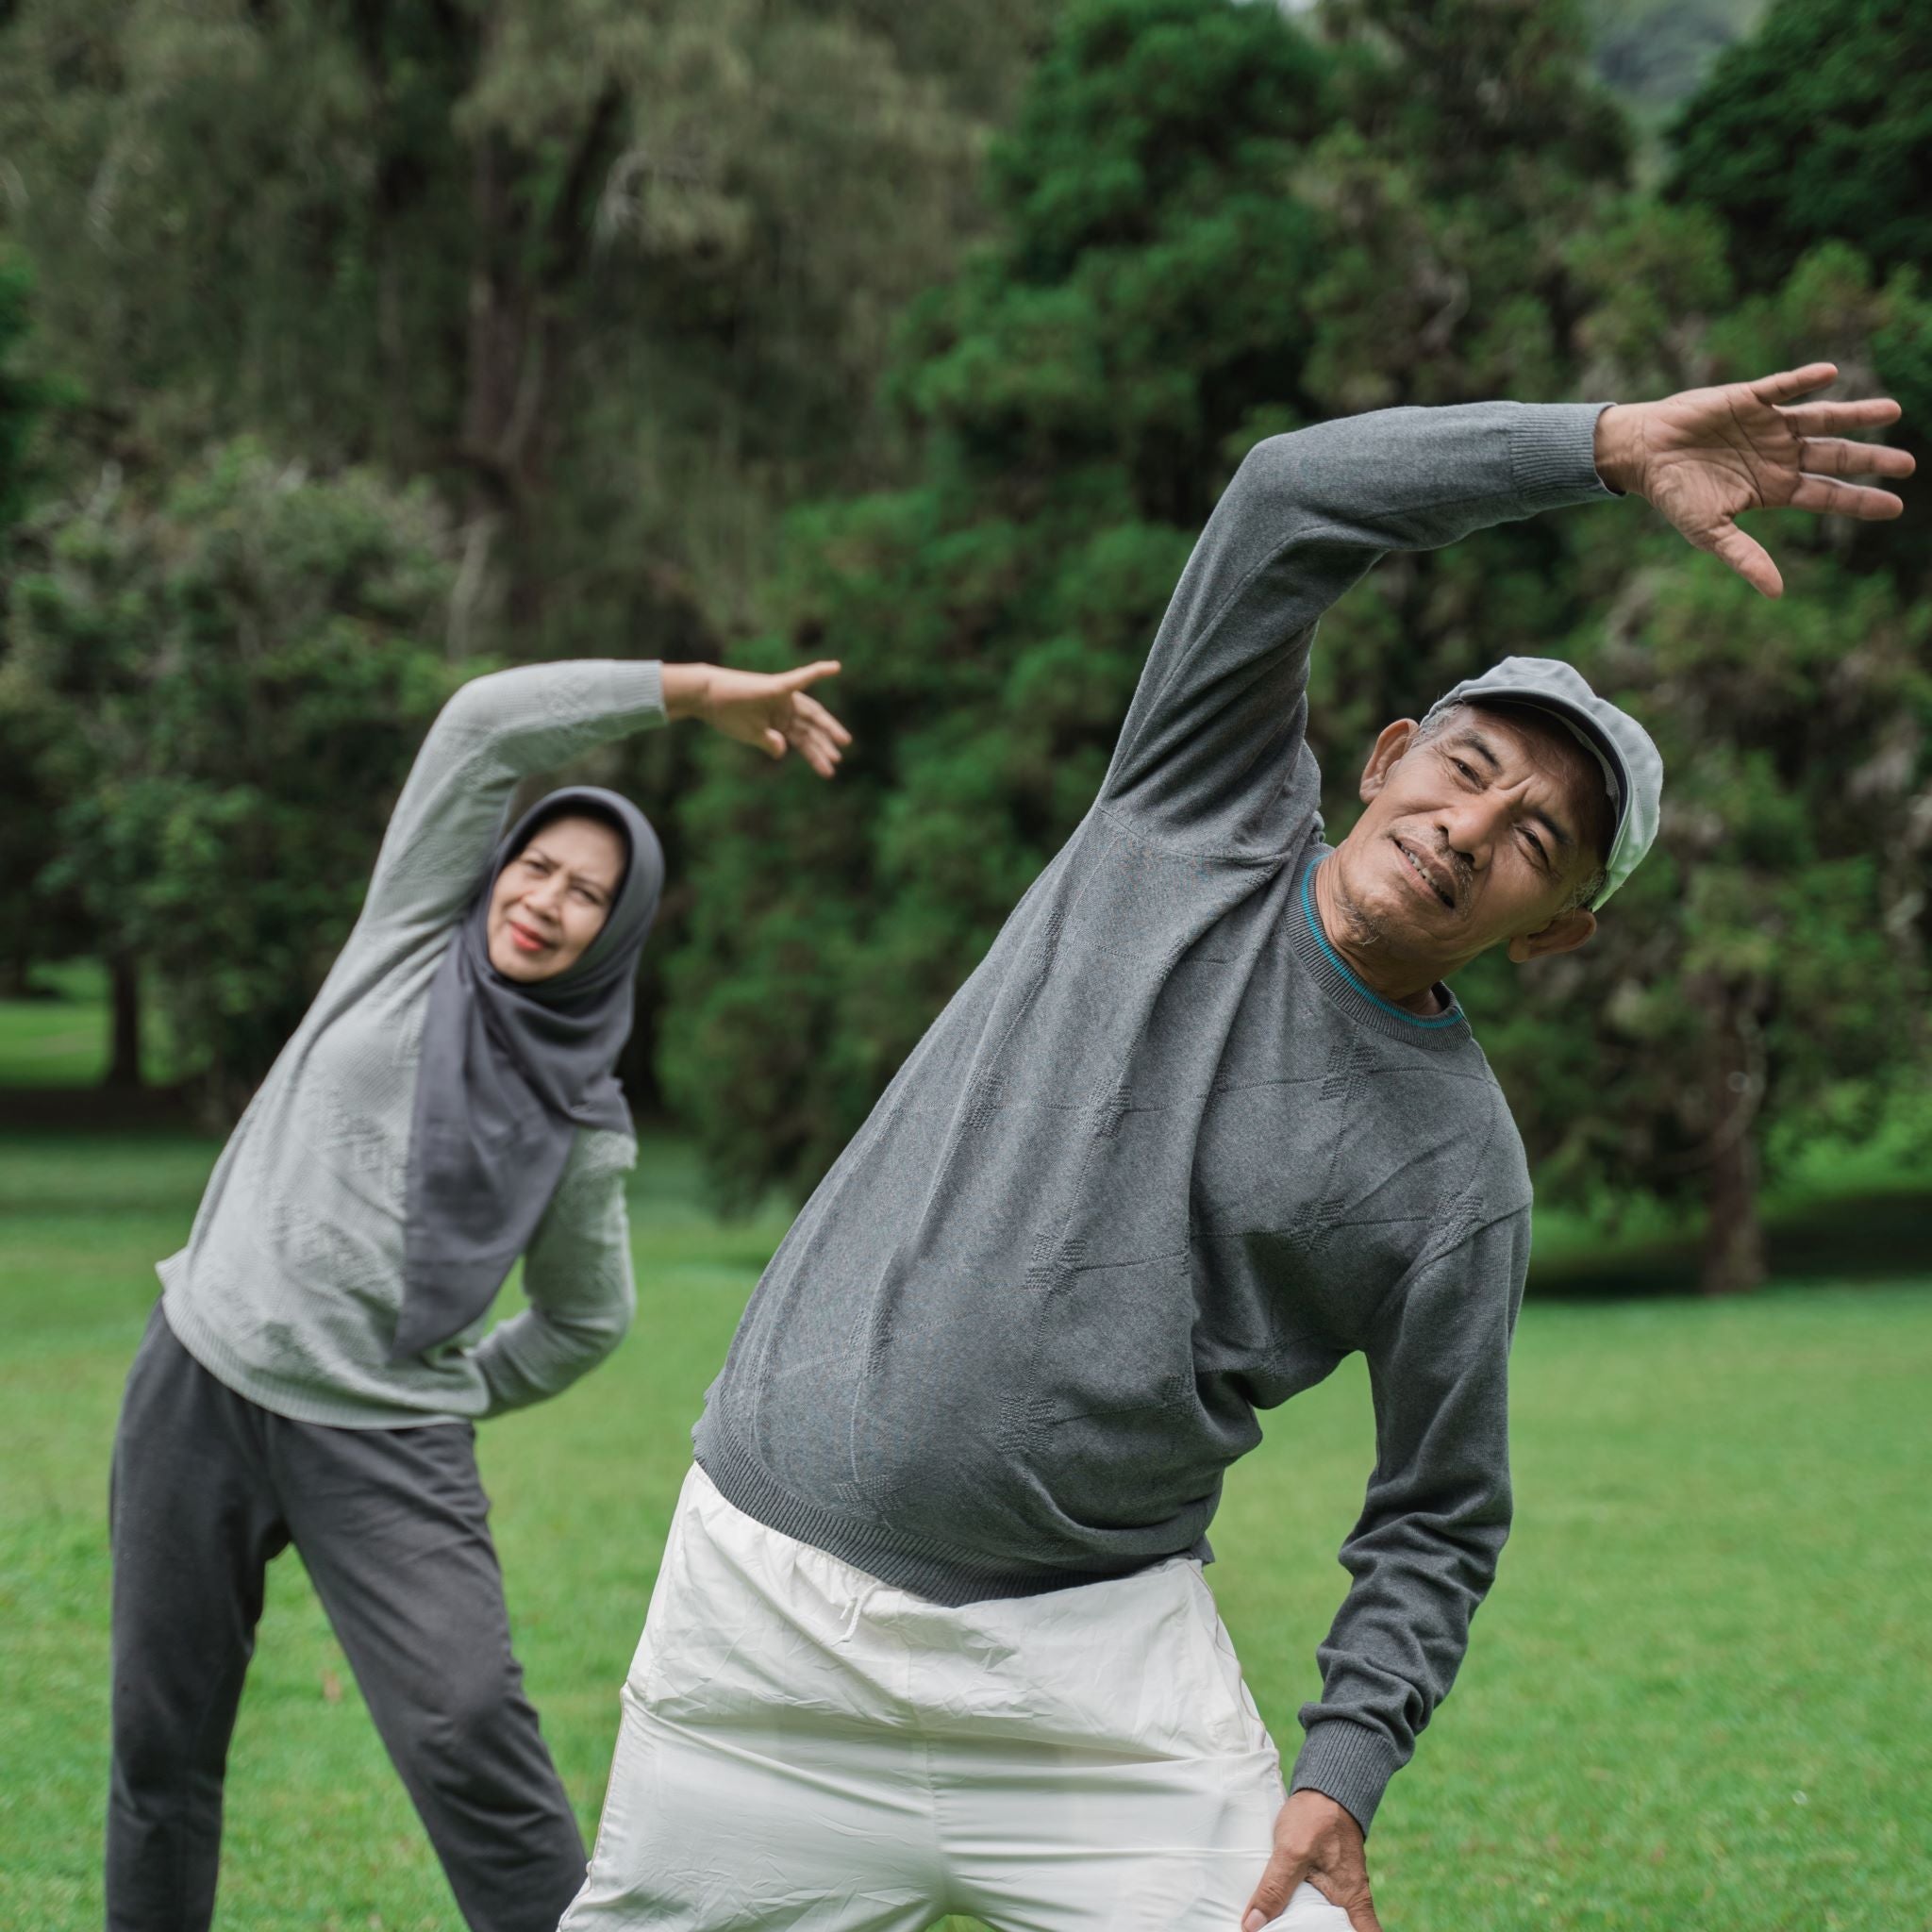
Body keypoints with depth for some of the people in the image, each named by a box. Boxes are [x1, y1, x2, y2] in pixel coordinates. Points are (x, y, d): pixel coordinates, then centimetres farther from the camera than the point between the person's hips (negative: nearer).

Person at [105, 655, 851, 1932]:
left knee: (470, 1737, -17)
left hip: (384, 1440, -1)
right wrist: (700, 692, -6)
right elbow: (489, 727, -6)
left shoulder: (583, 1128, 4)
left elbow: (587, 1320, 19)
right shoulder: (416, 938, 5)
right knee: (162, 1743, 7)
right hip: (201, 1385, 1)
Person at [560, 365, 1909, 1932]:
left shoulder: (1460, 1180, -3)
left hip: (1093, 1655, -1)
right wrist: (1613, 447, -16)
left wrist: (1344, 1771, -11)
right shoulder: (1205, 814, 1)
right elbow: (1295, 495, -9)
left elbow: (1442, 1516, 3)